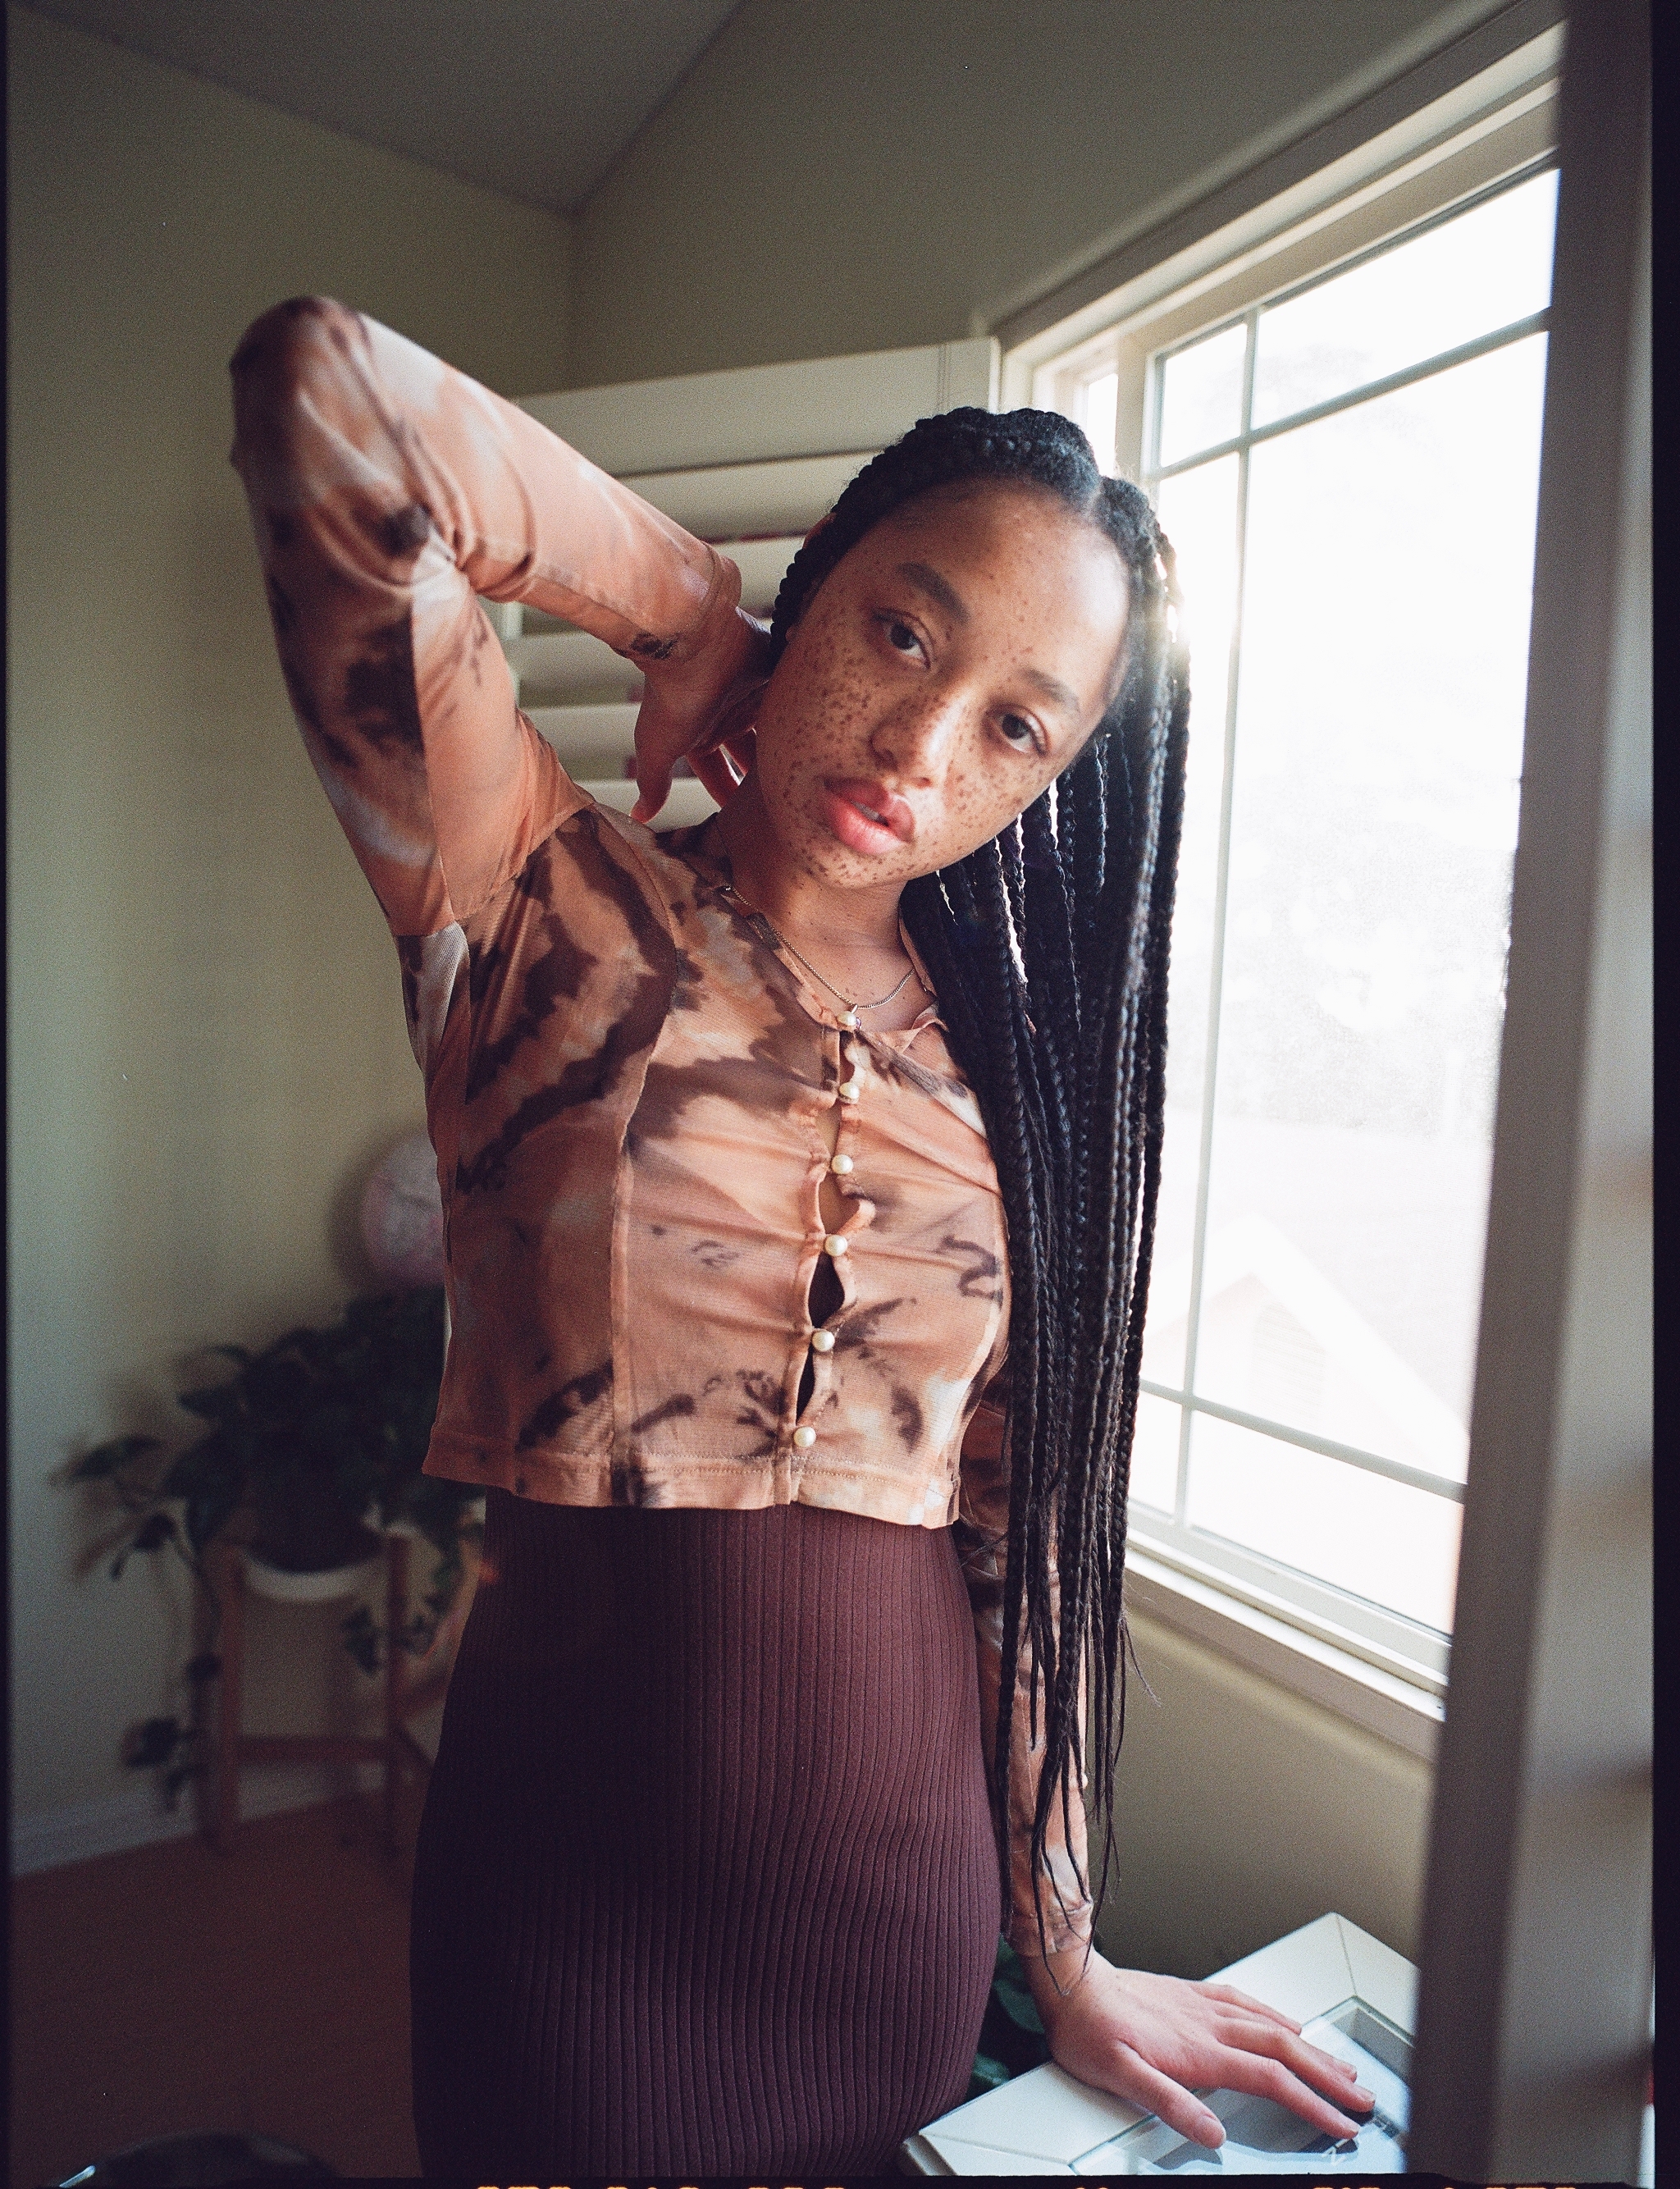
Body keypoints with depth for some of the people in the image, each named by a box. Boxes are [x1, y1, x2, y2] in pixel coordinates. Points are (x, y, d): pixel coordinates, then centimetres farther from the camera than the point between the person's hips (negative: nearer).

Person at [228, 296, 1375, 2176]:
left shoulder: (1012, 1064, -3)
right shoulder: (553, 908, -11)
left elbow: (1022, 1535, 1)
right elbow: (319, 388, -22)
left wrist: (1069, 1961, 6)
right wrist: (692, 607, -12)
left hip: (917, 1876, 4)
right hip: (580, 1859, -3)